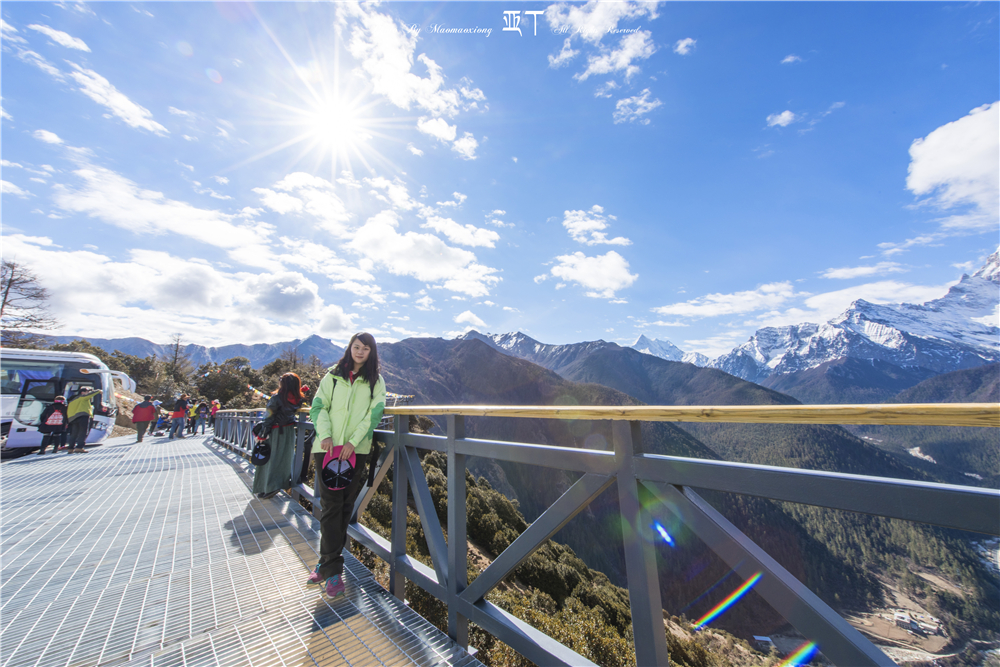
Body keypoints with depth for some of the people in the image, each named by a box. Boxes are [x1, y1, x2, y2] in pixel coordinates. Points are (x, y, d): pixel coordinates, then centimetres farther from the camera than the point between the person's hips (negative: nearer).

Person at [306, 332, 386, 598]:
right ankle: (332, 571, 8)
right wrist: (325, 435, -11)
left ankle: (327, 562, 24)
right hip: (328, 447, 0)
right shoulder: (333, 375, 9)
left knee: (345, 506, 7)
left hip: (357, 450, 0)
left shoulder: (376, 381, 6)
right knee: (331, 506, -2)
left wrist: (353, 441, -13)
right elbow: (319, 406, 4)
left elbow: (374, 413, -3)